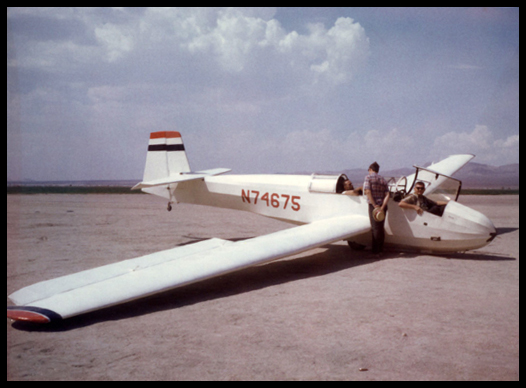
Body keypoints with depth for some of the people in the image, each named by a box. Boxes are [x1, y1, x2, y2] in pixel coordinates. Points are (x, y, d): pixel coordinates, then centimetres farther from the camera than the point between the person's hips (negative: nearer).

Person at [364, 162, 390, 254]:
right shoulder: (383, 179, 14)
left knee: (375, 228, -2)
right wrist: (382, 206, -8)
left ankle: (376, 250, 0)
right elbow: (387, 195, 2)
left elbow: (368, 192, -16)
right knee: (381, 228, 15)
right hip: (382, 206, 6)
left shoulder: (368, 177, -3)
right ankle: (381, 249, 22)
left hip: (374, 206, -6)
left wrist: (374, 205, -17)